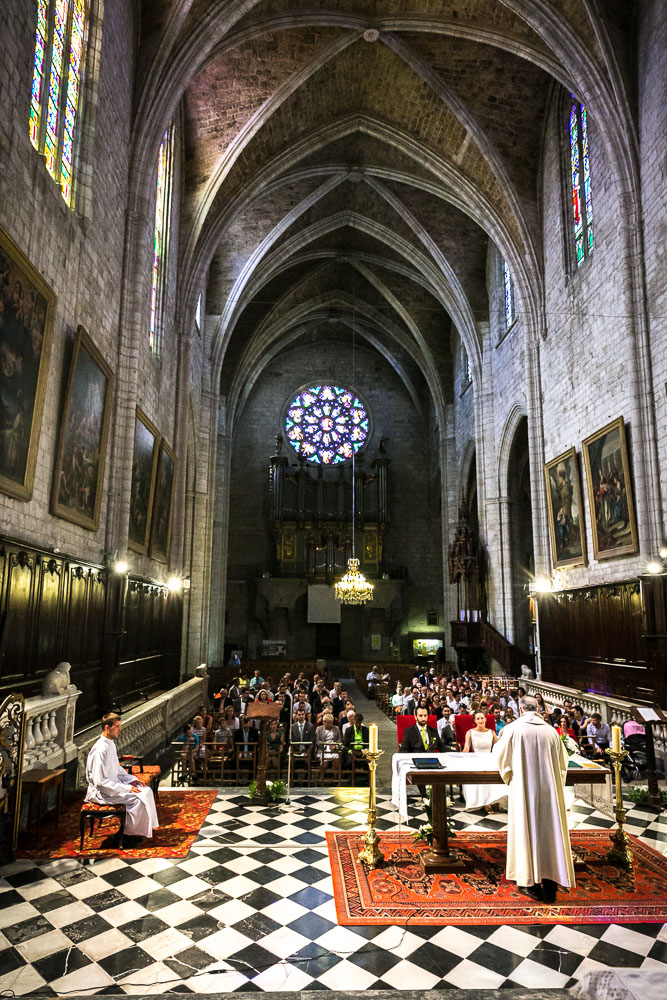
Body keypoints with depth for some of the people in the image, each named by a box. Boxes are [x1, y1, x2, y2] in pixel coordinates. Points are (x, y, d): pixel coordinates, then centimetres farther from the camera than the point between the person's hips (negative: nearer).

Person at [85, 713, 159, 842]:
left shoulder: (111, 744, 7)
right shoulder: (100, 749, -24)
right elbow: (100, 781, -26)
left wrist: (132, 780, 4)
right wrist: (126, 788, -22)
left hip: (113, 785, 9)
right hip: (101, 792, -9)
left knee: (146, 790, -2)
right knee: (137, 797, -19)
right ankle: (129, 832, -2)